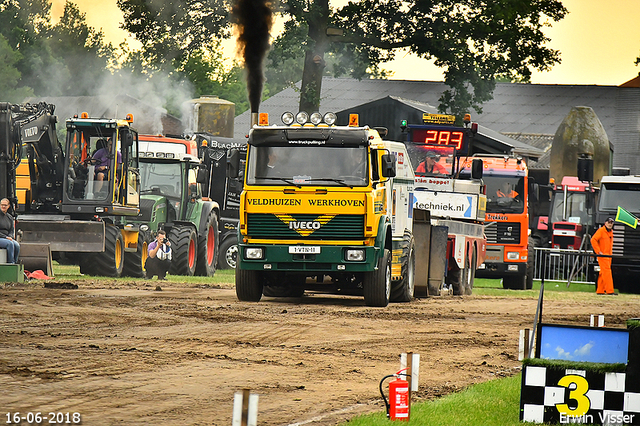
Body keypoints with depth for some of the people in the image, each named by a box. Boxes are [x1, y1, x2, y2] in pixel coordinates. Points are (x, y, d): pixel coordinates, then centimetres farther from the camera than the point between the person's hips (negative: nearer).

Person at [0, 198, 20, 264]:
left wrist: (10, 237, -7)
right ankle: (10, 263, -30)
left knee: (17, 245, -24)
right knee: (10, 244, -32)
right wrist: (5, 237, -16)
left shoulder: (10, 217, 15)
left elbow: (12, 230, 16)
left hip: (7, 238, 5)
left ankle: (15, 263, -21)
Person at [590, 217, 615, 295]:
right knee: (606, 271, -14)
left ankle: (600, 290, 13)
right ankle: (609, 290, -19)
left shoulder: (611, 232, 16)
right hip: (602, 255, -8)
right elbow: (593, 240, -16)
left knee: (603, 273, 10)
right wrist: (598, 251, -18)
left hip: (608, 255, 8)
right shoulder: (601, 230, -9)